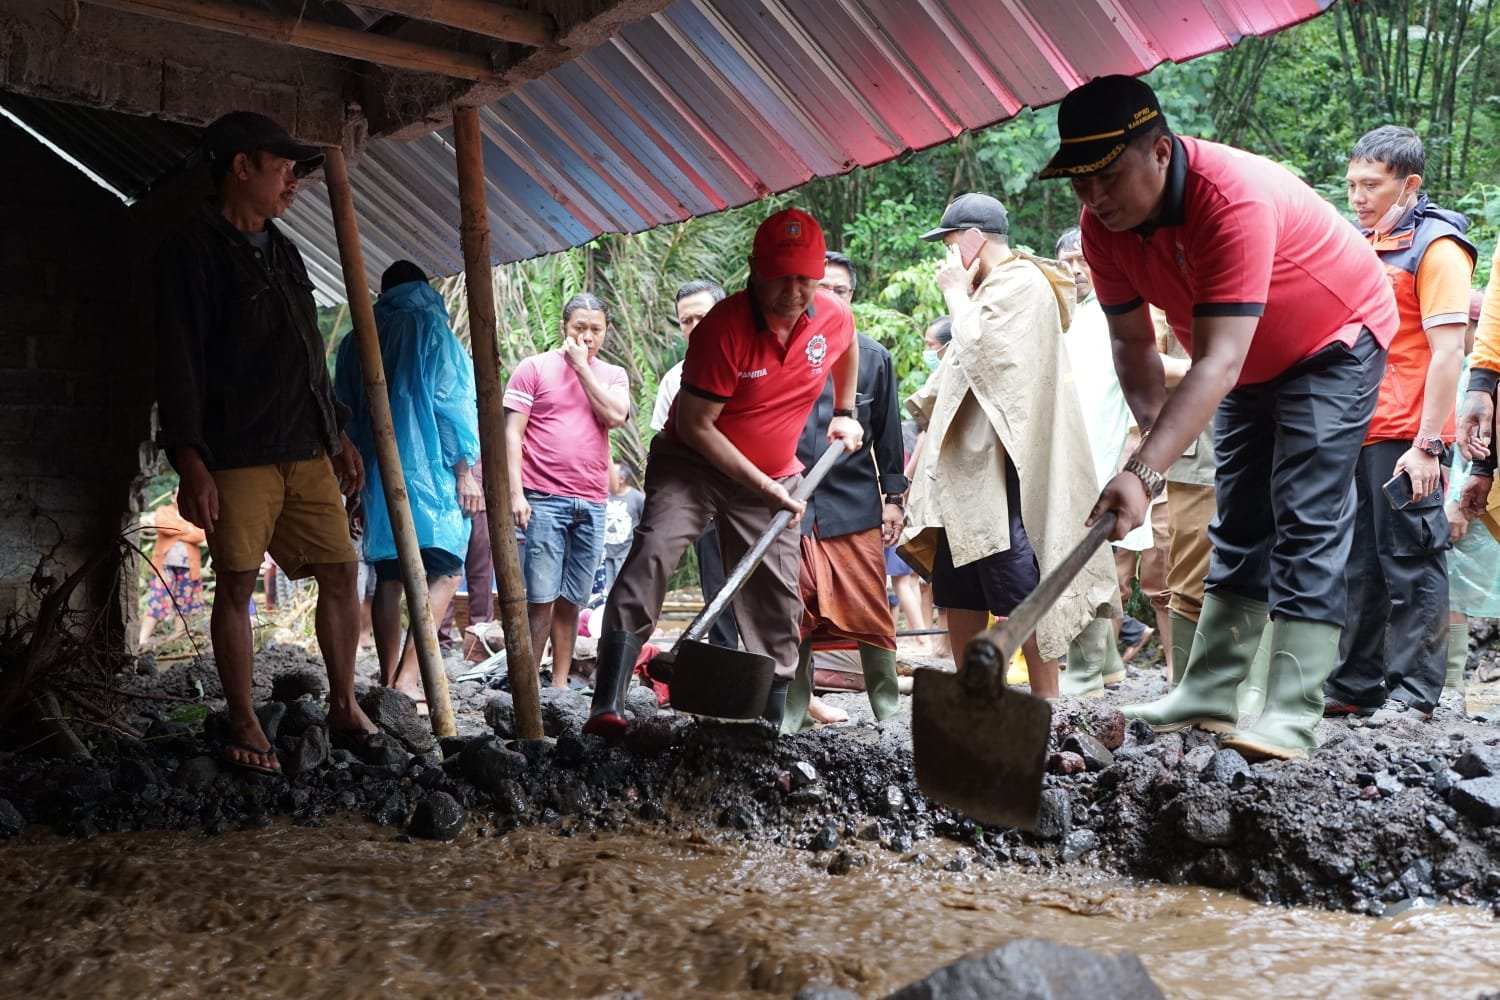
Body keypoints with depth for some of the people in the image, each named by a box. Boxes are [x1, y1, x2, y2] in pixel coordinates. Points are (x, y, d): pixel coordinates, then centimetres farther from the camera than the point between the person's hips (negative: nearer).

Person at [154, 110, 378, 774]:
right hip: (237, 456, -7)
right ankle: (243, 725, 10)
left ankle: (344, 707, 16)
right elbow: (178, 364, -11)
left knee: (341, 571, 5)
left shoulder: (283, 253, 19)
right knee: (236, 585, -1)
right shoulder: (193, 251, -5)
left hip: (307, 450, 7)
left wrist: (339, 435, 20)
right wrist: (190, 464, -18)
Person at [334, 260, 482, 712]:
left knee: (388, 577, 8)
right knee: (444, 571, -4)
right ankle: (407, 679, -15)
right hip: (427, 469, -6)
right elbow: (451, 402, -8)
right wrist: (464, 471, -7)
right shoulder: (429, 327, 0)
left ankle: (390, 684, 9)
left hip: (376, 475, 6)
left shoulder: (354, 342, 15)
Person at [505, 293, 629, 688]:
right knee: (541, 596, -7)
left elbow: (615, 416, -6)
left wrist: (582, 367, -4)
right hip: (544, 500, -3)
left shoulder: (612, 375, 15)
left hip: (592, 503, 4)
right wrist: (516, 493, -9)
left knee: (572, 600, 7)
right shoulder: (534, 368, 5)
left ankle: (560, 682, 14)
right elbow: (512, 433, 0)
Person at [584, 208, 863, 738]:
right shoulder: (723, 327, -25)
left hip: (773, 477, 5)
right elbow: (694, 425, -23)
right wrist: (761, 485, -23)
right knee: (652, 552, -27)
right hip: (691, 462, -5)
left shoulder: (835, 317, -9)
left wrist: (844, 412, 18)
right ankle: (607, 708, -32)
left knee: (776, 598, 6)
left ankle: (773, 724, 21)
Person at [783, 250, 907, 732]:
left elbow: (887, 434, 11)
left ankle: (889, 710, 14)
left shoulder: (873, 357, 8)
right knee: (795, 614, 6)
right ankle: (794, 710, 18)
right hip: (791, 503, 0)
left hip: (855, 502, 1)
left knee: (870, 614, 1)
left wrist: (893, 497, 9)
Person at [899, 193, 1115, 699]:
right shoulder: (994, 288, 22)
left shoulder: (1021, 284, -7)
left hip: (1002, 463, -10)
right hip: (969, 461, 10)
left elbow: (981, 354, -17)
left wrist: (956, 293, -5)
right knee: (957, 592, 11)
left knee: (1021, 591, -8)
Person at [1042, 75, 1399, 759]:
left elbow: (1218, 364, -44)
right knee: (1239, 522, 8)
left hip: (1335, 342, -7)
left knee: (1307, 522, -16)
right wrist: (1153, 426, -25)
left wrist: (1144, 471, -51)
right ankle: (1206, 694, 11)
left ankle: (1292, 717, -16)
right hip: (1250, 360, 7)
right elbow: (1133, 341, -8)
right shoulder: (1104, 226, -16)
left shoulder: (1233, 199, -38)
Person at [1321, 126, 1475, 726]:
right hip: (1356, 433, 8)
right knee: (1359, 565, 12)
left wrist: (1428, 444, -19)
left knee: (1411, 564, -1)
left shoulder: (1435, 245, -6)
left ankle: (1414, 693, 7)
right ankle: (1354, 686, 21)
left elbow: (1447, 351, -13)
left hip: (1404, 439, -8)